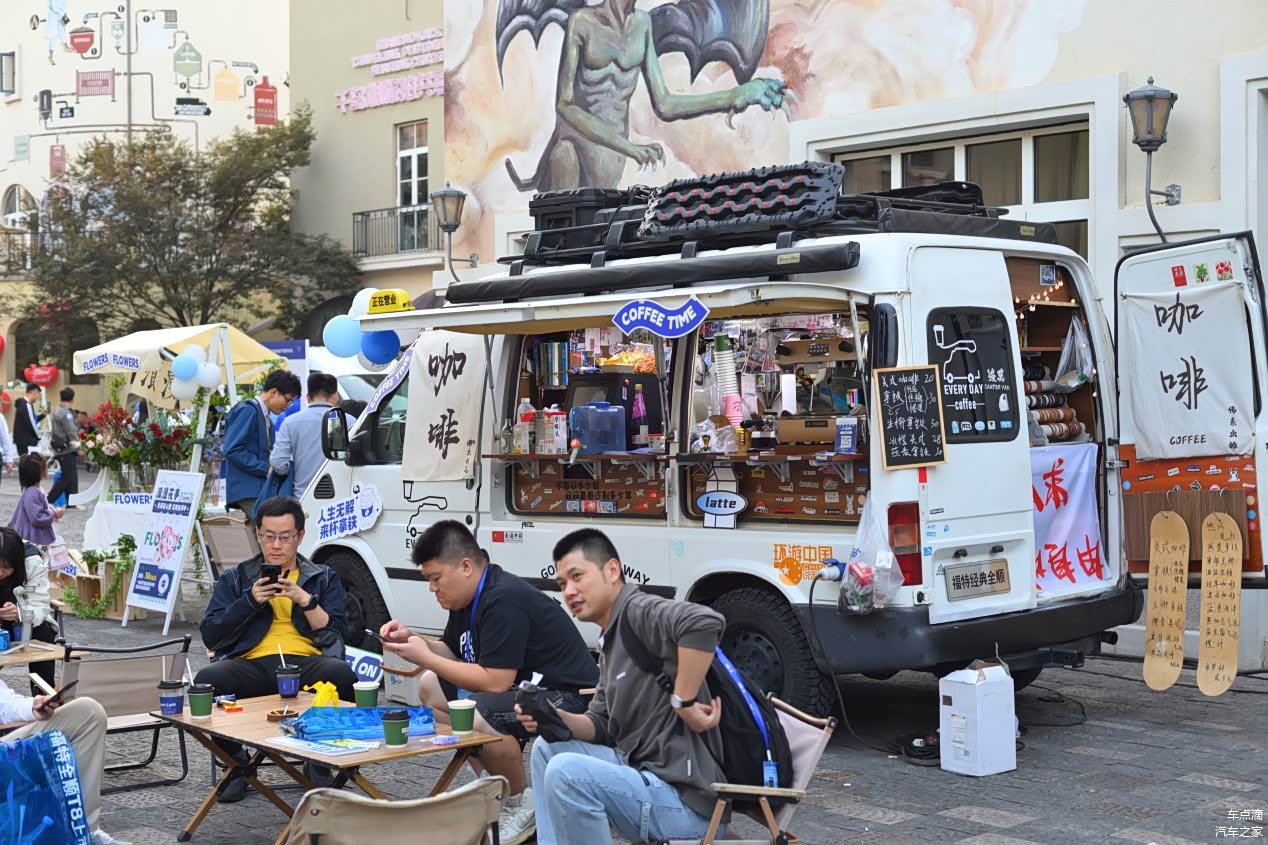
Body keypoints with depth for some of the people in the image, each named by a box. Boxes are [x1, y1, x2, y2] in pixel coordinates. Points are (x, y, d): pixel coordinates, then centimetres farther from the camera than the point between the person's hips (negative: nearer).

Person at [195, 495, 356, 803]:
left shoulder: (324, 578, 21)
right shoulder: (235, 578, 22)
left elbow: (334, 637, 8)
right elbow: (210, 635, 9)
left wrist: (305, 600, -5)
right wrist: (250, 600, -2)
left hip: (306, 664, 0)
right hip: (252, 665, 1)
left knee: (341, 674, -36)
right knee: (207, 679, -33)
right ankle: (236, 763, -5)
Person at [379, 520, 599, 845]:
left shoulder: (503, 602, -24)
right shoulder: (467, 597, 5)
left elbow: (494, 682, -28)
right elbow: (455, 655, 18)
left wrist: (425, 658, -19)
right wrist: (411, 640, 0)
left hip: (569, 699, -11)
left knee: (478, 712, -35)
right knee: (431, 687, 11)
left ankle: (520, 804, -7)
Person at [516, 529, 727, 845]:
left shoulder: (640, 612, -14)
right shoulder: (611, 640, 17)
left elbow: (704, 622, -35)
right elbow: (602, 725, 18)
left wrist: (683, 702, -26)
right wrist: (555, 719, -1)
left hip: (683, 797, -11)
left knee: (566, 771, -27)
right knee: (548, 748, 20)